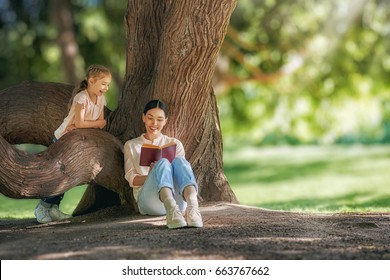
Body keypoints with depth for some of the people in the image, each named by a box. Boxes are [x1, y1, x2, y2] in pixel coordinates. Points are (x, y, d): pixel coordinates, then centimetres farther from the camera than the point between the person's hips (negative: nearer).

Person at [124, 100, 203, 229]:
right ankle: (172, 209, -65)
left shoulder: (174, 144, 27)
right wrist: (151, 176, -9)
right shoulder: (131, 145, 26)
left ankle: (192, 207, -61)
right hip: (147, 198, -1)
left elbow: (182, 169, 14)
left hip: (177, 199, 1)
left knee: (179, 161, -31)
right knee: (163, 163, -33)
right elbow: (131, 179, 13)